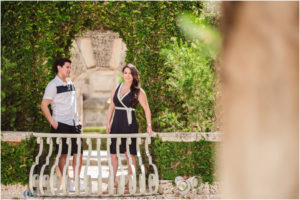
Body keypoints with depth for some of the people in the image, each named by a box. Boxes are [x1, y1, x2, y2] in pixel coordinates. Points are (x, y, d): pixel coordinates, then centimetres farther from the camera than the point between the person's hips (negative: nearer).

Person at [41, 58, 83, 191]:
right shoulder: (53, 85, -6)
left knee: (78, 153, 4)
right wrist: (52, 122, -15)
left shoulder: (70, 83, 15)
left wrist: (77, 120, 16)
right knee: (63, 154, -3)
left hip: (74, 124, 7)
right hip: (61, 125, -7)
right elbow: (44, 105, -10)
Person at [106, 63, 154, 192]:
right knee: (113, 153, 4)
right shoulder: (116, 88, 10)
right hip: (116, 124, 5)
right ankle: (113, 182, 9)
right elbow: (111, 106, 15)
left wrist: (149, 126, -7)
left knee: (130, 154, 0)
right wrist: (108, 123, 10)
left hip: (129, 124, -5)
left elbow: (146, 109, -3)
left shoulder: (138, 91, -3)